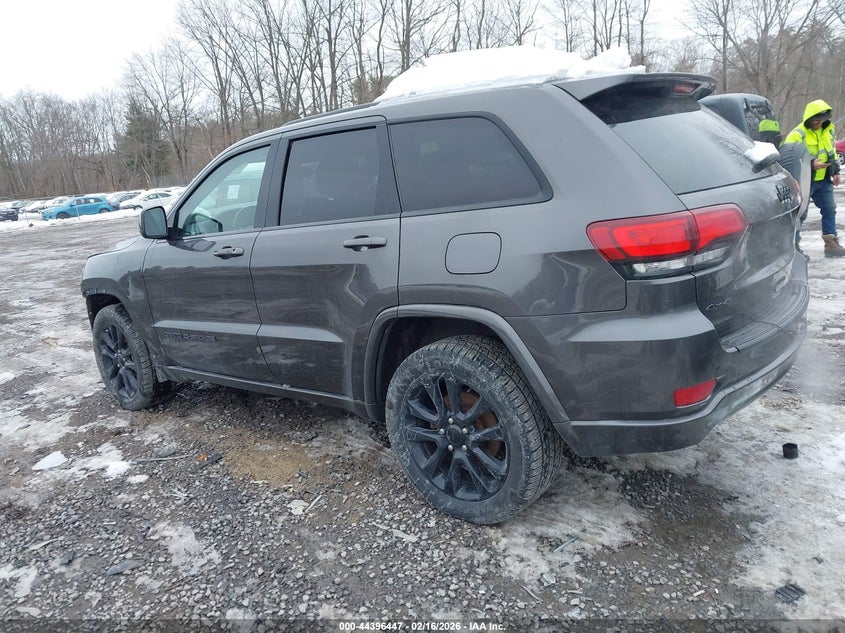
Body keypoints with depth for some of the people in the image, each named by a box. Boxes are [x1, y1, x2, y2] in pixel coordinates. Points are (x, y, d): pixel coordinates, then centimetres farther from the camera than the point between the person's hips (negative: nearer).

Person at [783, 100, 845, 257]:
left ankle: (831, 243, 14)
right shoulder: (797, 135, -17)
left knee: (829, 210, 8)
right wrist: (811, 164, -30)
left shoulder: (828, 130, 9)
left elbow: (832, 150, 21)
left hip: (824, 180, 8)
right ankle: (793, 244, 9)